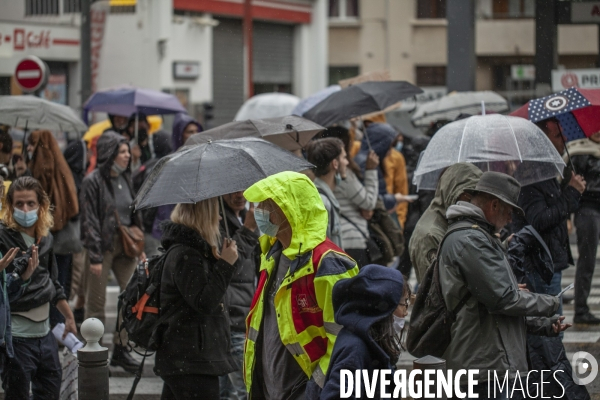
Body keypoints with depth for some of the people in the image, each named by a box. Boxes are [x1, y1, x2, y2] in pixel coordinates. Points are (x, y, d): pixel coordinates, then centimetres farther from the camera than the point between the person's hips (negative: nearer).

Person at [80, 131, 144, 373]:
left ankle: (120, 349, 12)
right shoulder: (93, 182, -9)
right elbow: (89, 221, -11)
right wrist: (94, 256, -15)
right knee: (96, 302, 1)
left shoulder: (124, 179, 11)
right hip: (103, 246, -6)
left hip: (124, 245, 6)